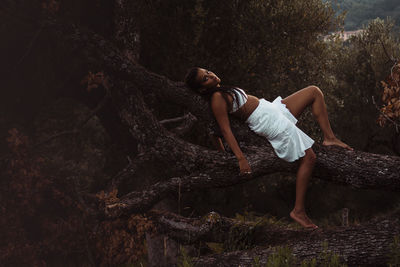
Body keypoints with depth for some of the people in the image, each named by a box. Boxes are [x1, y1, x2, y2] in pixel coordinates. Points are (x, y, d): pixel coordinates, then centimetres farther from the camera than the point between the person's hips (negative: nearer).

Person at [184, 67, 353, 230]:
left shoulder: (221, 92, 9)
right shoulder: (217, 98, -19)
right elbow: (225, 130, -23)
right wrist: (241, 159, -28)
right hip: (273, 123, -10)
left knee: (314, 91, 11)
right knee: (308, 157, -11)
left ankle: (329, 137, 12)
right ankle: (298, 211, -6)